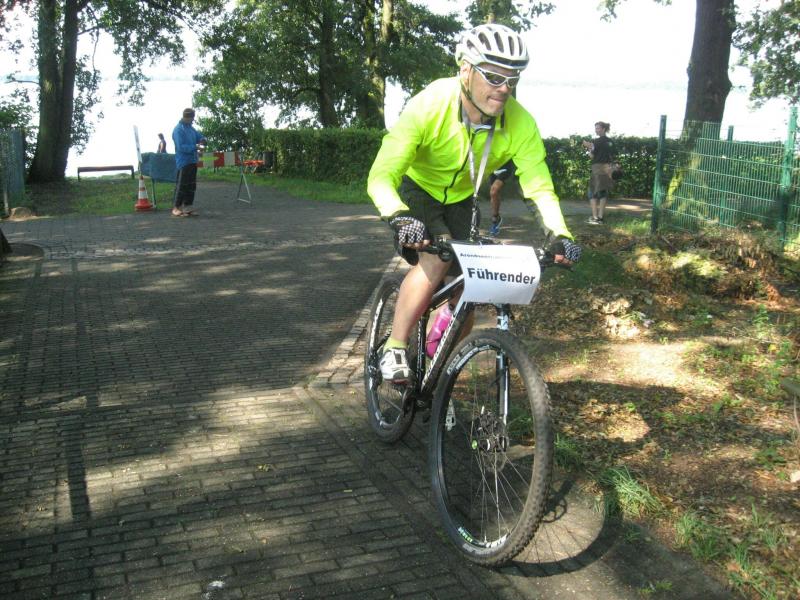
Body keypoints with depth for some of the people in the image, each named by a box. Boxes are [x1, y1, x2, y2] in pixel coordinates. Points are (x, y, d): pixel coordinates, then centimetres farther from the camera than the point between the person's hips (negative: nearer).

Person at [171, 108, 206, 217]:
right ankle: (176, 208, -2)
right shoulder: (178, 129, -14)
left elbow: (198, 135, 24)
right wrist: (195, 147, -25)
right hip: (183, 162, -9)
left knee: (191, 185, 12)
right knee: (182, 185, -7)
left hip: (192, 161, 9)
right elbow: (181, 147, -21)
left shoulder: (190, 128, 11)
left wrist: (202, 140, 0)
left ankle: (188, 207, 19)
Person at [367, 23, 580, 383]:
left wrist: (560, 235, -38)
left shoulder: (520, 124, -24)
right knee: (436, 258, -32)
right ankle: (394, 349, -19)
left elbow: (539, 187, -21)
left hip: (459, 201, 4)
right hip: (414, 191, -4)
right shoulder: (429, 106, -34)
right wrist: (399, 217, -58)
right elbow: (381, 176, -39)